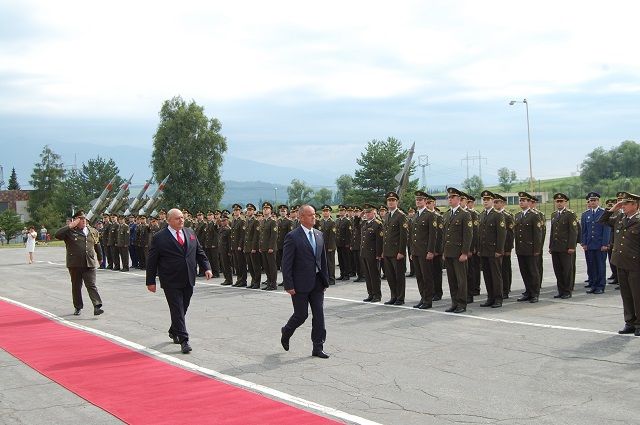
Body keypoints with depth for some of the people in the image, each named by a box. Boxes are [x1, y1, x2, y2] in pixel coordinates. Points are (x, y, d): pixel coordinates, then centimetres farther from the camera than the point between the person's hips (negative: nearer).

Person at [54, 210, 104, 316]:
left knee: (92, 286, -6)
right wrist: (70, 226, -17)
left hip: (90, 264, 1)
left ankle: (97, 307, -13)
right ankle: (78, 307, 20)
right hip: (75, 264, -1)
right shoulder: (70, 232, -1)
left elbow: (97, 246, 24)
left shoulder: (93, 231, 12)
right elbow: (57, 235, -18)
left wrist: (100, 258, 32)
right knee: (76, 287, 9)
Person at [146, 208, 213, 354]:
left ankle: (173, 332, 36)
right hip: (171, 282, -5)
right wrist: (151, 281, -5)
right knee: (177, 311, -7)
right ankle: (184, 340, -5)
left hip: (188, 281, 5)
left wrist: (207, 267, 2)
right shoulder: (159, 238, -7)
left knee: (182, 309, 14)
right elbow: (151, 262, -4)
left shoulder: (190, 233, 9)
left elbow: (199, 253, 15)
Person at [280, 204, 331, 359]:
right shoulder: (293, 237, -11)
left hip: (317, 283, 6)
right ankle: (286, 332, 33)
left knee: (319, 314, 2)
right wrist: (289, 286, -15)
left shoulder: (319, 235, 10)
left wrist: (325, 280, 11)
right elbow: (286, 263, -12)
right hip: (301, 284, -6)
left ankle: (318, 347, 9)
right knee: (301, 315, 3)